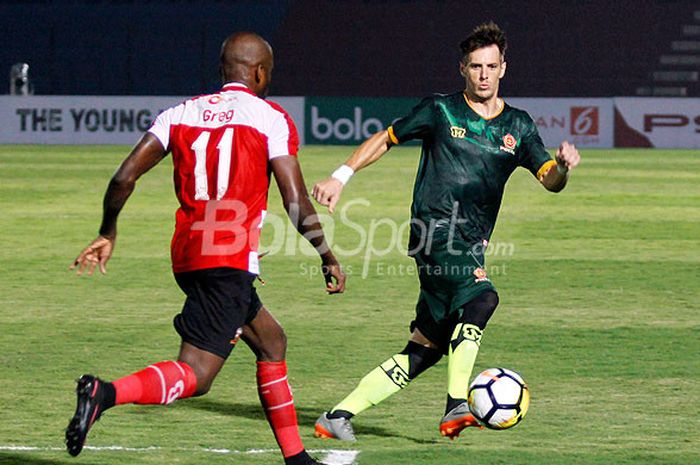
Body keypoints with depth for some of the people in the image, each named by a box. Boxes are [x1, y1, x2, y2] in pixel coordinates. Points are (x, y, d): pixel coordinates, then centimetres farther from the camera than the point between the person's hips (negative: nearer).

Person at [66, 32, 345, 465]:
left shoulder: (182, 113, 14)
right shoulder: (270, 118, 0)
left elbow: (125, 177, 6)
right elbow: (297, 203, -7)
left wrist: (108, 234, 20)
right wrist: (330, 259, 6)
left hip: (188, 257, 7)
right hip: (231, 262, -7)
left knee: (272, 342, 24)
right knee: (194, 375, -13)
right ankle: (105, 393, -38)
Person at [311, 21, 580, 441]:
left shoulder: (518, 127, 13)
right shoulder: (440, 111, 4)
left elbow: (550, 181, 5)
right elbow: (386, 139, 14)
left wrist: (563, 166, -19)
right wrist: (341, 177, 7)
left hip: (471, 247, 5)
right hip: (436, 231, -5)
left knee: (426, 349, 4)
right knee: (481, 298, -32)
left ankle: (339, 415, 12)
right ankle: (456, 407, -38)